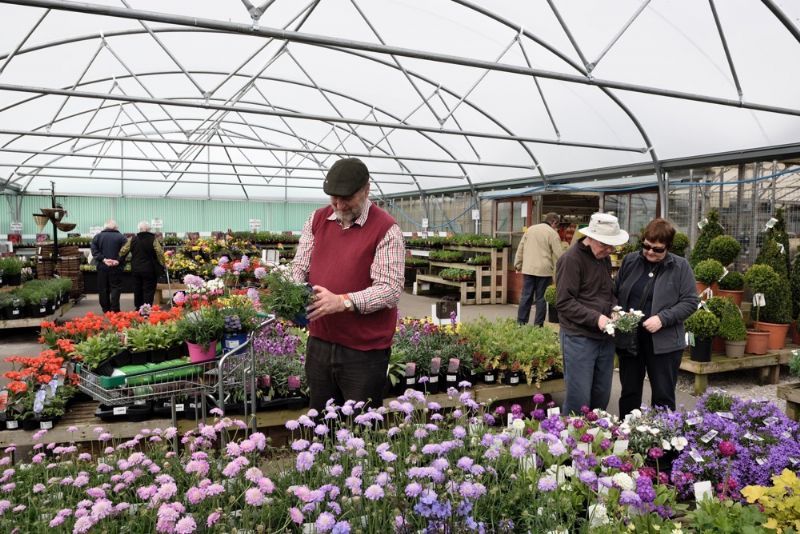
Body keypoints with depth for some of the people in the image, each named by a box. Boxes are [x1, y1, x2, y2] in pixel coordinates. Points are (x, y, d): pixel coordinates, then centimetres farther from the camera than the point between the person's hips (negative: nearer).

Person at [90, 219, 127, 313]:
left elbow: (94, 251, -4)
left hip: (102, 267, 2)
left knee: (103, 289, 10)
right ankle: (114, 310, -6)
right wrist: (118, 261, -14)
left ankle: (106, 310, 15)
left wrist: (103, 259, -9)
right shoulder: (121, 237, -2)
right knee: (115, 288, 1)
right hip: (116, 267, -2)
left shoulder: (97, 237, 6)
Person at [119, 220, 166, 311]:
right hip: (150, 270, -4)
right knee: (148, 291, 0)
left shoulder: (132, 239, 3)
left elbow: (123, 252, 5)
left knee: (137, 290, 17)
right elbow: (160, 253, -14)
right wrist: (162, 265, -3)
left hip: (136, 269, 4)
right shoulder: (153, 239, -9)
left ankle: (138, 309, 28)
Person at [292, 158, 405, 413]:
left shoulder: (386, 229, -11)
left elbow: (391, 289, -18)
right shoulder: (317, 220, 6)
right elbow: (300, 266, 10)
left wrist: (343, 302, -29)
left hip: (364, 351, -5)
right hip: (319, 343, 5)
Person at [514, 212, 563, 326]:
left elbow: (520, 248, 13)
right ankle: (538, 324, 6)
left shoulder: (530, 229, 12)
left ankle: (521, 322, 7)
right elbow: (559, 255, -7)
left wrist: (518, 265, 18)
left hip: (528, 269, 4)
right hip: (544, 270, -4)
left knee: (526, 296, 7)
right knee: (541, 298, 3)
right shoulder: (553, 233, -4)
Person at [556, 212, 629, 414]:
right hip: (579, 337, -8)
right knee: (579, 399, -2)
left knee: (602, 396, 14)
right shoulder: (571, 259, -13)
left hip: (604, 337, 8)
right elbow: (563, 302, -16)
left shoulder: (603, 257, 12)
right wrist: (595, 318, -21)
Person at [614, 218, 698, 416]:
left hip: (664, 342, -3)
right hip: (629, 339, 3)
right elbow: (615, 293, 11)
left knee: (663, 396, 9)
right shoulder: (630, 261, 4)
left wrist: (662, 318, -19)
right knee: (629, 393, 14)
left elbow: (690, 302, -6)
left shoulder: (680, 267, -4)